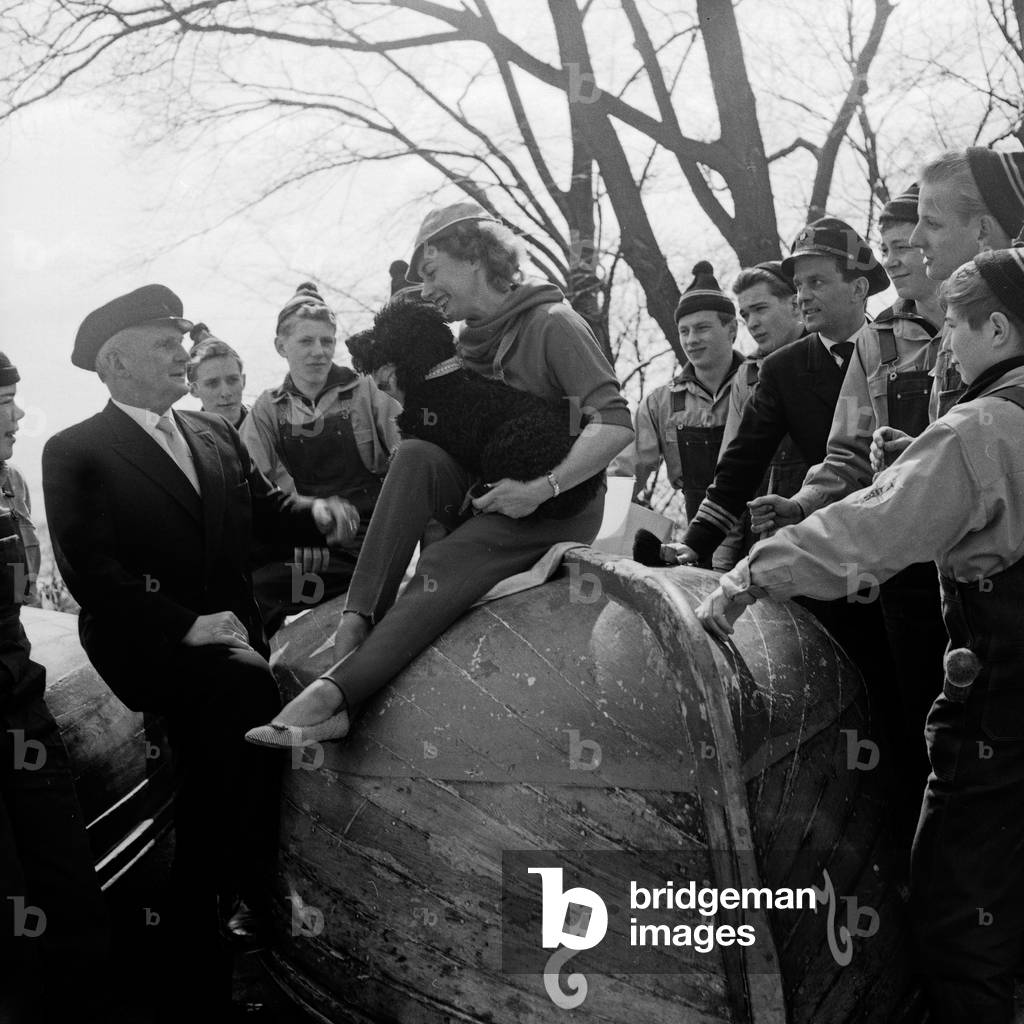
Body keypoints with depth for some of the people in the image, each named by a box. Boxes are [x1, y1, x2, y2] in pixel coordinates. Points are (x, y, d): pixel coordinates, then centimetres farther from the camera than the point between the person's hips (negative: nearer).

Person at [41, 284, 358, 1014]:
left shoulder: (216, 434, 16)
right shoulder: (75, 452, -2)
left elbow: (265, 510, 15)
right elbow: (91, 572, -11)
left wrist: (318, 515, -8)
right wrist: (188, 626, -22)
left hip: (228, 626, 6)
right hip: (144, 639, -5)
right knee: (245, 694, -28)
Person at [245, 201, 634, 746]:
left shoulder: (552, 324, -7)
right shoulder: (469, 345, 16)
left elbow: (616, 425, -18)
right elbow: (452, 440, 16)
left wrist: (542, 487, -25)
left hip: (559, 506, -6)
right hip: (486, 496, 6)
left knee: (443, 564, -32)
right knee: (415, 455, -22)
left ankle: (333, 695, -40)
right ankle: (356, 625, -33)